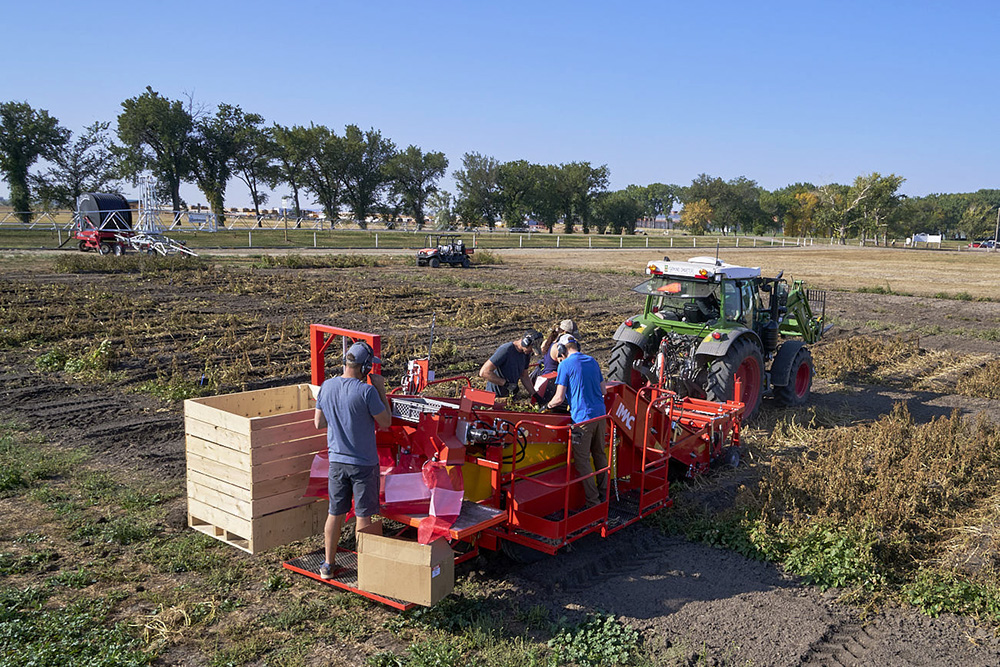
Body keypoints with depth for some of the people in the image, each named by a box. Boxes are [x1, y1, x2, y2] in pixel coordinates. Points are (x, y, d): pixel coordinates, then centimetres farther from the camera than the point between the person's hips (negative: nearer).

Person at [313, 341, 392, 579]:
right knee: (363, 516, 7)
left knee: (335, 514, 15)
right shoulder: (367, 391, -20)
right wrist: (381, 390, -5)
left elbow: (318, 423, 7)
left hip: (337, 461, 5)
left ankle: (328, 566, 25)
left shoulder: (327, 387, -2)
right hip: (364, 463, -5)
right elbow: (385, 423, -9)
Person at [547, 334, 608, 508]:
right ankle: (604, 494, 30)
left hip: (583, 417, -7)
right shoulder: (592, 361, 12)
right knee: (600, 454, 20)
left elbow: (559, 398, -10)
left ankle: (593, 501, 3)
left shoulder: (565, 365, -8)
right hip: (600, 414, 7)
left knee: (582, 461, 1)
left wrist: (548, 406, 9)